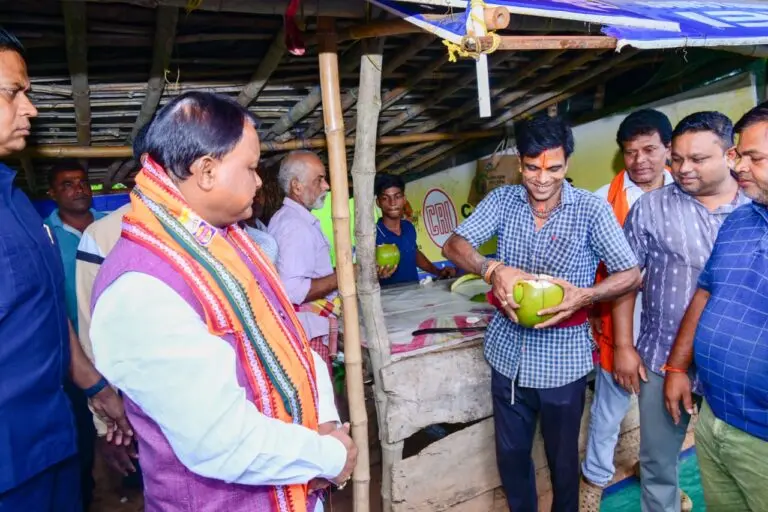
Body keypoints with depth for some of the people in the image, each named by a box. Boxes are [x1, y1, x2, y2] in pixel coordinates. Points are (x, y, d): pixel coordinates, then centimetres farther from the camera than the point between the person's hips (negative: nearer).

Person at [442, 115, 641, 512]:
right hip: (508, 351, 3)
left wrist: (585, 295, -29)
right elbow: (454, 245, -10)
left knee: (562, 458, 16)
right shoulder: (502, 200, -3)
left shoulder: (592, 209, -11)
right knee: (510, 454, 18)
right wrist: (493, 269, -29)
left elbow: (631, 274, -9)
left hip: (562, 357, -2)